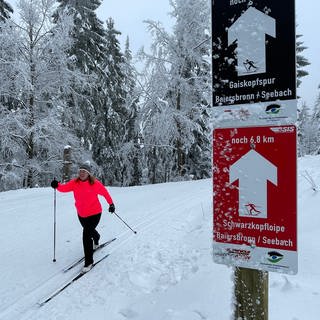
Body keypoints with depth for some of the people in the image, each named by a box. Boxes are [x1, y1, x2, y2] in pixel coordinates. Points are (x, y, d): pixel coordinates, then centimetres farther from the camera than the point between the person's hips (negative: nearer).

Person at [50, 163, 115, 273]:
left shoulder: (95, 183, -17)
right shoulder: (75, 183, -8)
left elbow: (105, 192, -5)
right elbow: (65, 188, -17)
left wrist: (111, 204, 3)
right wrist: (57, 185, -38)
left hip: (94, 214, -5)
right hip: (81, 214, 5)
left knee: (86, 236, -17)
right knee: (90, 230, 30)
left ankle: (89, 262, -2)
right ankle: (96, 240, 66)